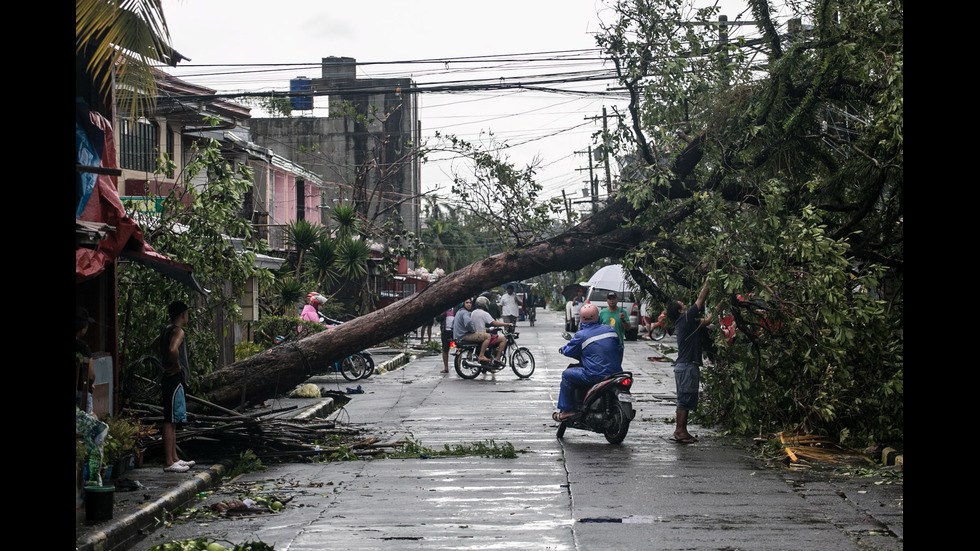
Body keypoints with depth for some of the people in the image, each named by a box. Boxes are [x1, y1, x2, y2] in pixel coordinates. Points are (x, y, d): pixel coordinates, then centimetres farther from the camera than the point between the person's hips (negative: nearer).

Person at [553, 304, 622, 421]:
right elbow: (619, 351, 18)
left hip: (596, 375, -6)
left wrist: (563, 349, 28)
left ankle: (566, 410, 6)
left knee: (567, 374, 9)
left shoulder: (581, 335, -6)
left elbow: (568, 352, 5)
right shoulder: (610, 330, 9)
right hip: (615, 374, 6)